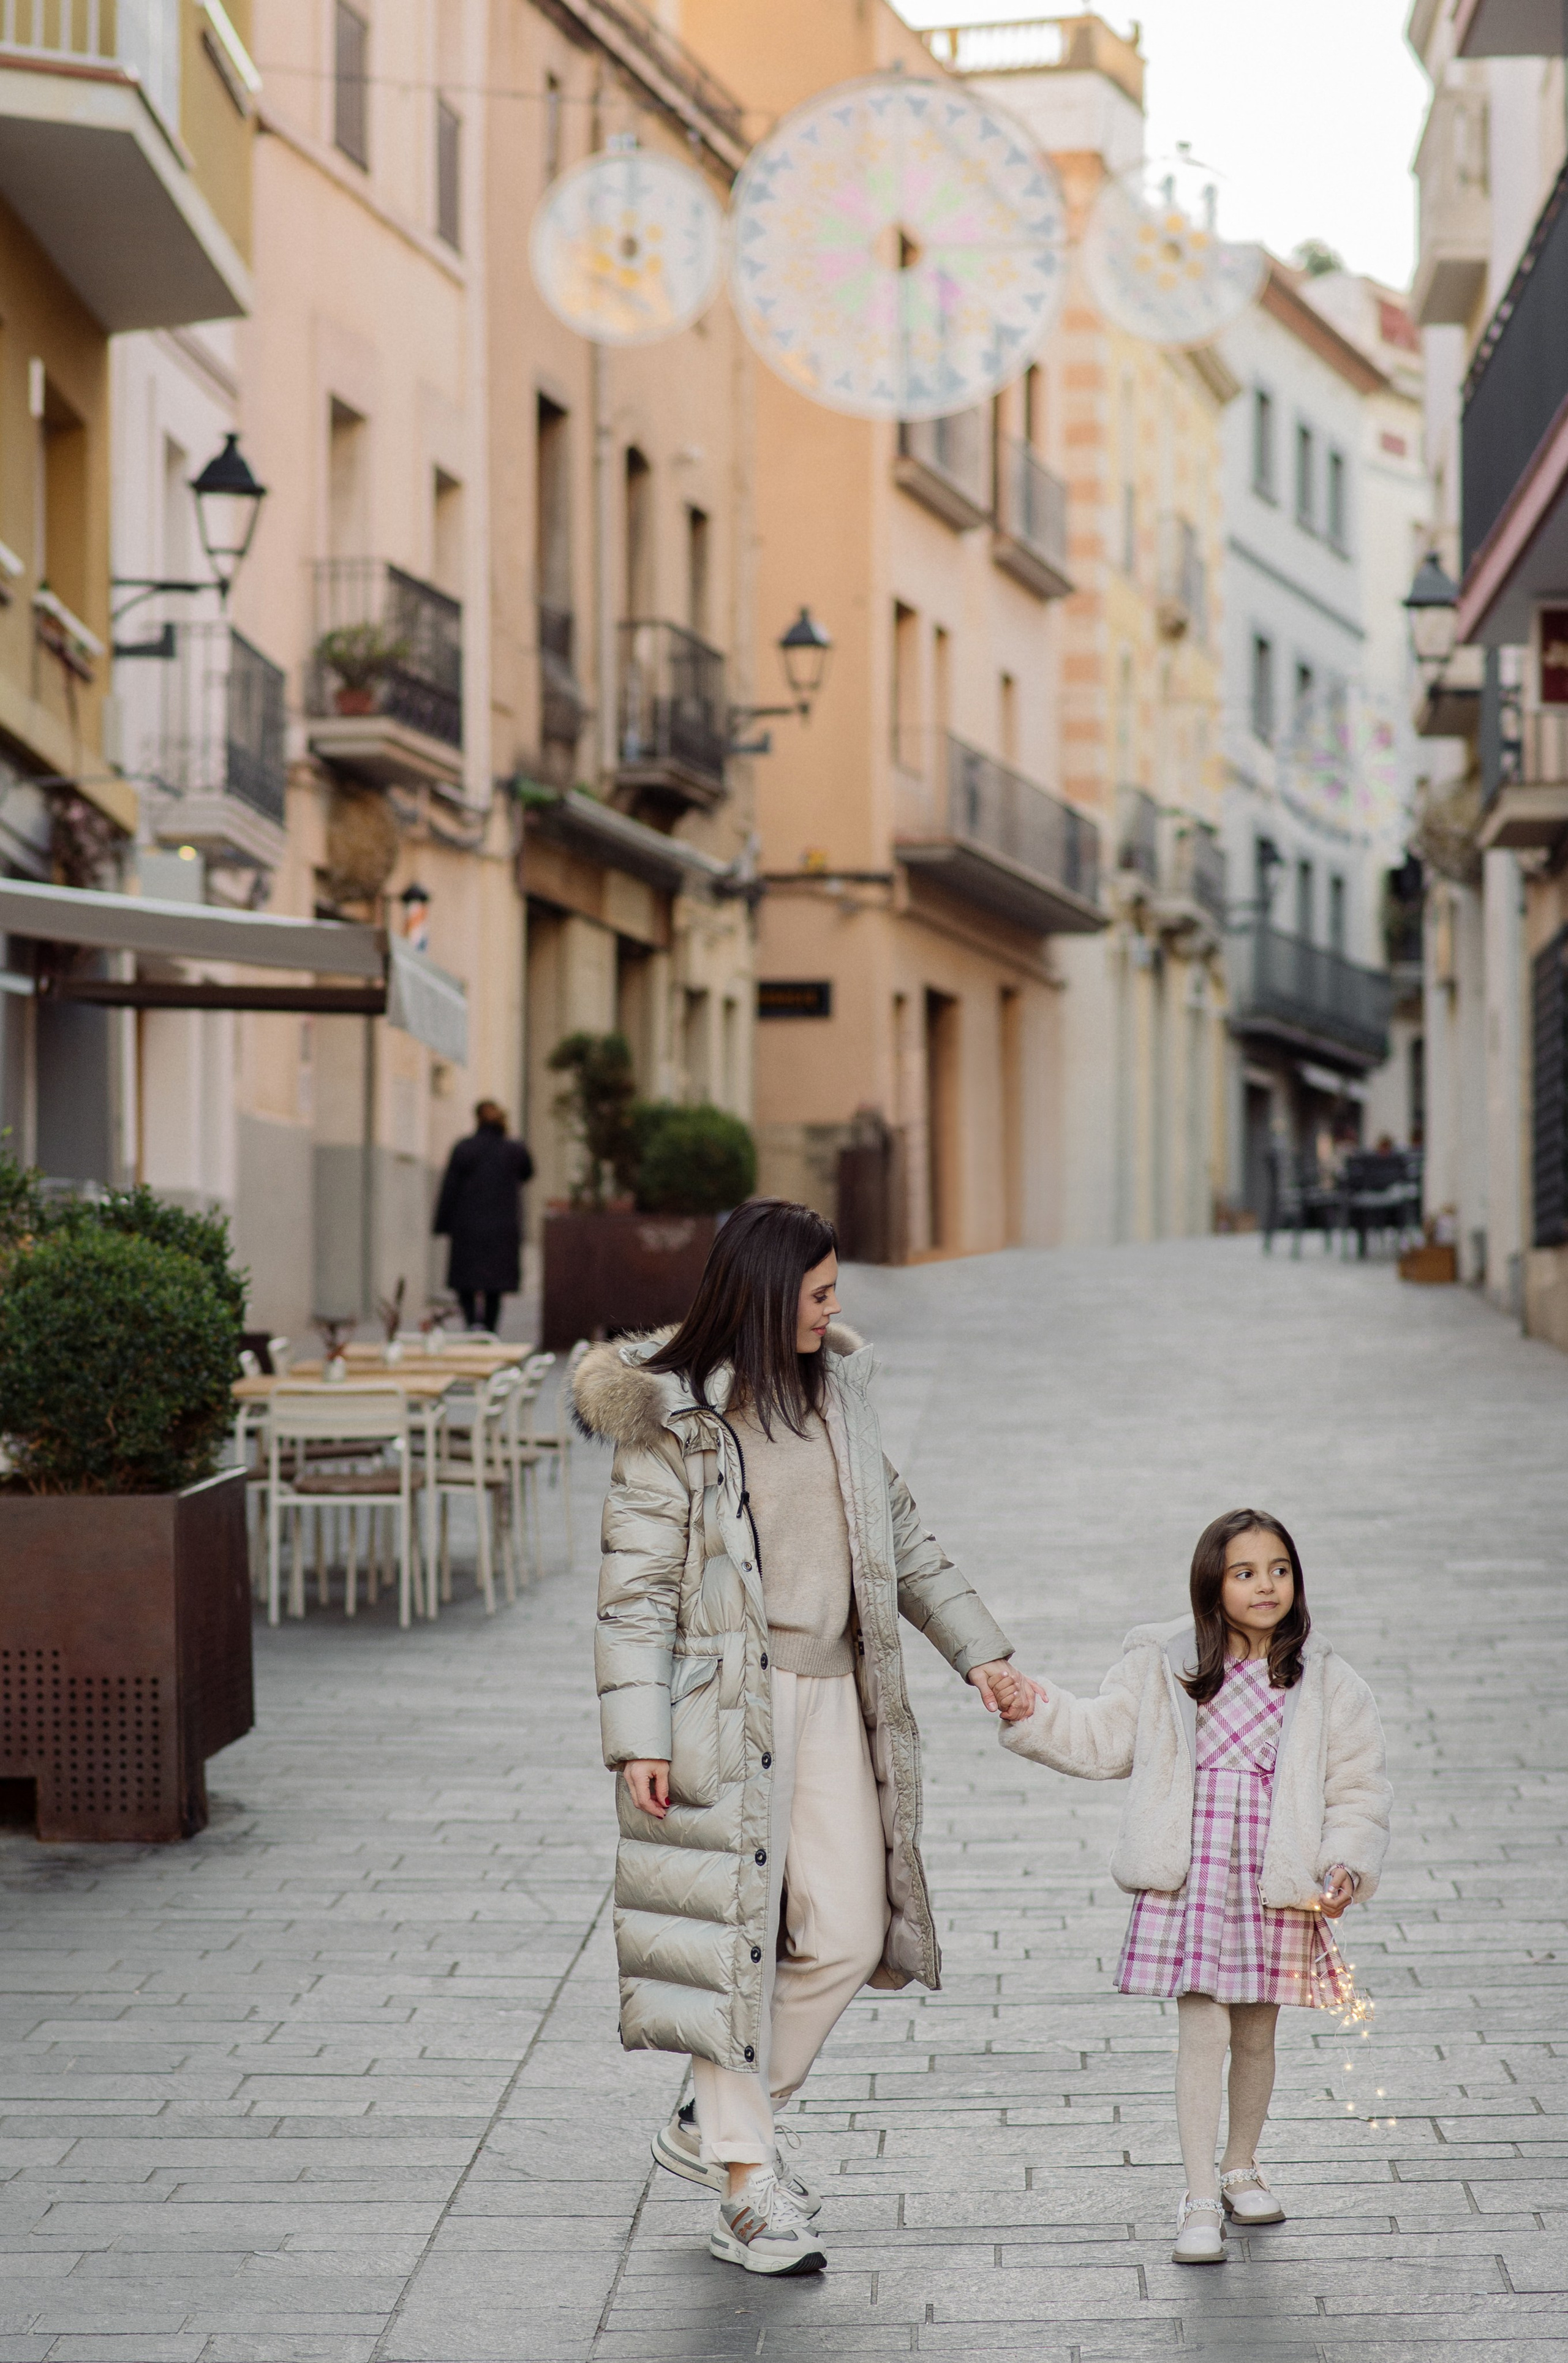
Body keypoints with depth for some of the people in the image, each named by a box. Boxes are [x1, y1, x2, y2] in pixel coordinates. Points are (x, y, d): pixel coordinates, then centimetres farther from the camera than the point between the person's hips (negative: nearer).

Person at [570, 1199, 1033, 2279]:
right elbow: (636, 1589, -10)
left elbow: (900, 1534, 19)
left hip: (831, 1696, 6)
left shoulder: (834, 1388, 10)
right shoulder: (674, 1421, -9)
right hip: (726, 1703, -6)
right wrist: (639, 1737, -16)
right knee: (735, 1933, -3)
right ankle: (749, 2191, 5)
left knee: (847, 1935, 3)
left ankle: (716, 2123, 21)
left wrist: (980, 1652, 16)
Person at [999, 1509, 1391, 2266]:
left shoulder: (1327, 1686, 1)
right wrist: (1031, 1707, -3)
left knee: (1256, 2035, 13)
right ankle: (1201, 2200, 1)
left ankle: (1241, 2167, 36)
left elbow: (1358, 1791, 4)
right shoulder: (1165, 1669, 3)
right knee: (1202, 2030, -7)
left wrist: (1347, 1865, -10)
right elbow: (1099, 1741, 9)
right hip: (1191, 1881, -1)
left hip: (1277, 1886, 1)